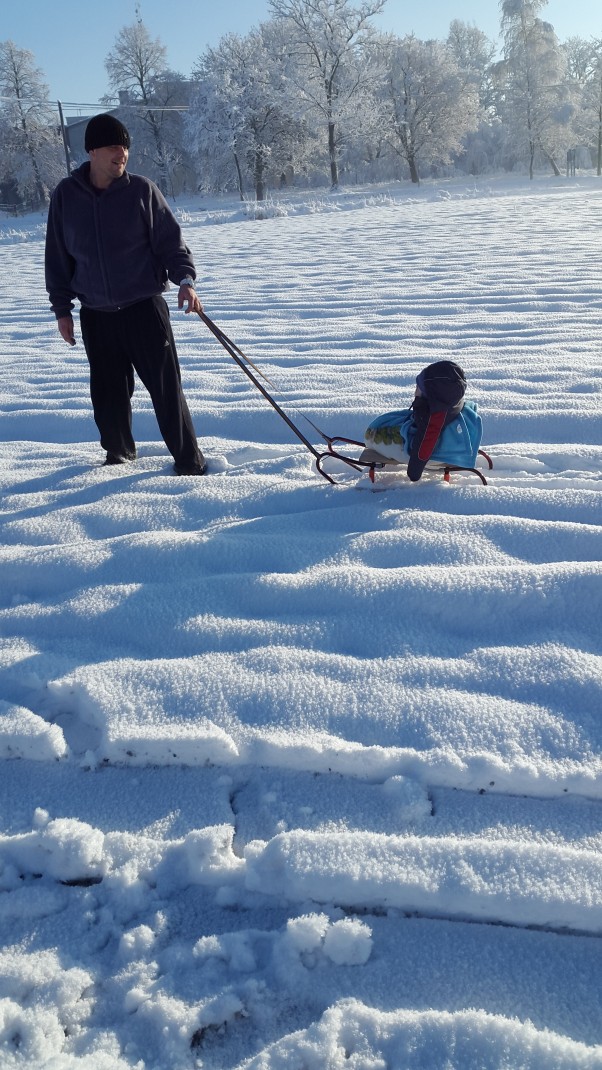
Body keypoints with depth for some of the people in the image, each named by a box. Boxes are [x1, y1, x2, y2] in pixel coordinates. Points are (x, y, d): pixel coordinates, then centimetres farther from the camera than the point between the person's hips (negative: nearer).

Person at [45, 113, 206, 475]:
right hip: (96, 315, 3)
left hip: (145, 307, -2)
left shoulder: (142, 190, -3)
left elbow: (171, 240, -1)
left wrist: (185, 279, -18)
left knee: (166, 387, -4)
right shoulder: (66, 195, 3)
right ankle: (119, 454, 29)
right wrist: (62, 308, 8)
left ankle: (189, 459, 7)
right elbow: (58, 256, 9)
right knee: (108, 392, 9)